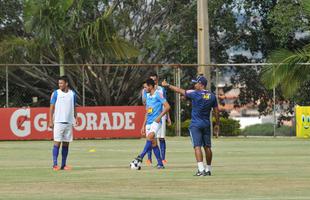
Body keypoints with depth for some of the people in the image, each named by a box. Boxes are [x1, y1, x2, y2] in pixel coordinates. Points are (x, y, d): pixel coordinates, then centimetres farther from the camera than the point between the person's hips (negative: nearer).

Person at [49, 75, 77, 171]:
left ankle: (63, 164, 8)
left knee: (66, 143, 4)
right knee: (57, 142, -8)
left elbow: (74, 108, 15)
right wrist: (51, 121, -7)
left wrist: (76, 119, 4)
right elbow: (52, 107, 0)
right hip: (58, 122, -3)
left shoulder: (72, 94, 9)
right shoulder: (56, 93, 1)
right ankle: (55, 164, -7)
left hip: (69, 122, 3)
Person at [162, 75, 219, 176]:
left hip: (196, 125, -5)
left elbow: (181, 91, -6)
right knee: (207, 147, 12)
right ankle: (208, 169, 18)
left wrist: (167, 85, 5)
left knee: (197, 146, -10)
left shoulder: (195, 94, -12)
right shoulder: (212, 96, 4)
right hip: (207, 125, 6)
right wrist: (217, 124, 19)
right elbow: (216, 111, 9)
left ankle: (201, 169, -22)